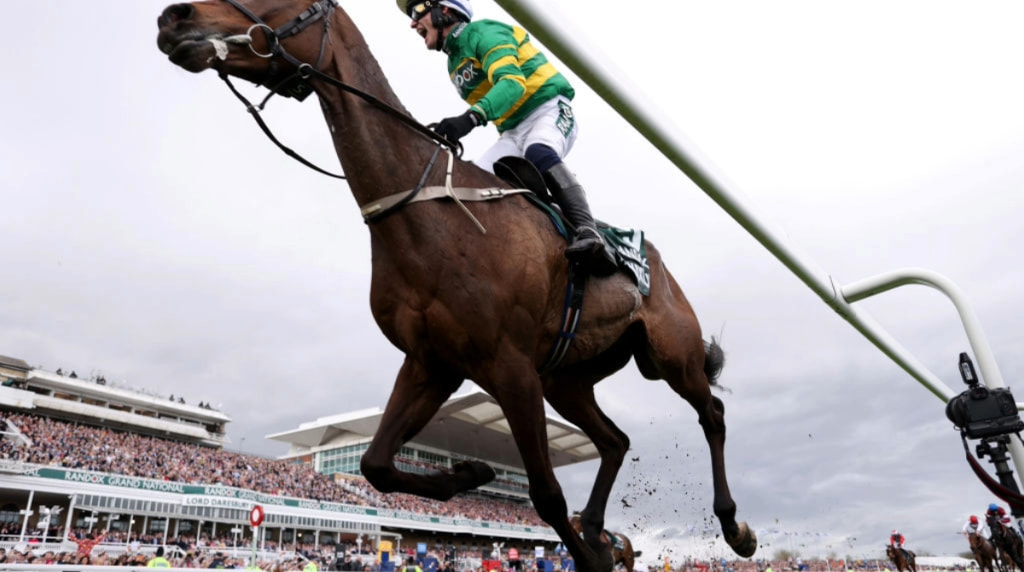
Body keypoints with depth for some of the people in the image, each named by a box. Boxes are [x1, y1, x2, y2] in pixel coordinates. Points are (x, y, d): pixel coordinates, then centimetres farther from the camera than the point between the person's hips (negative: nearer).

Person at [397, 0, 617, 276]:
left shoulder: (483, 32, -8)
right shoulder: (454, 64, 19)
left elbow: (512, 82, -27)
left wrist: (470, 118, -42)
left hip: (549, 112, -8)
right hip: (513, 132, 8)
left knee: (537, 152, -40)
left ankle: (588, 234, -52)